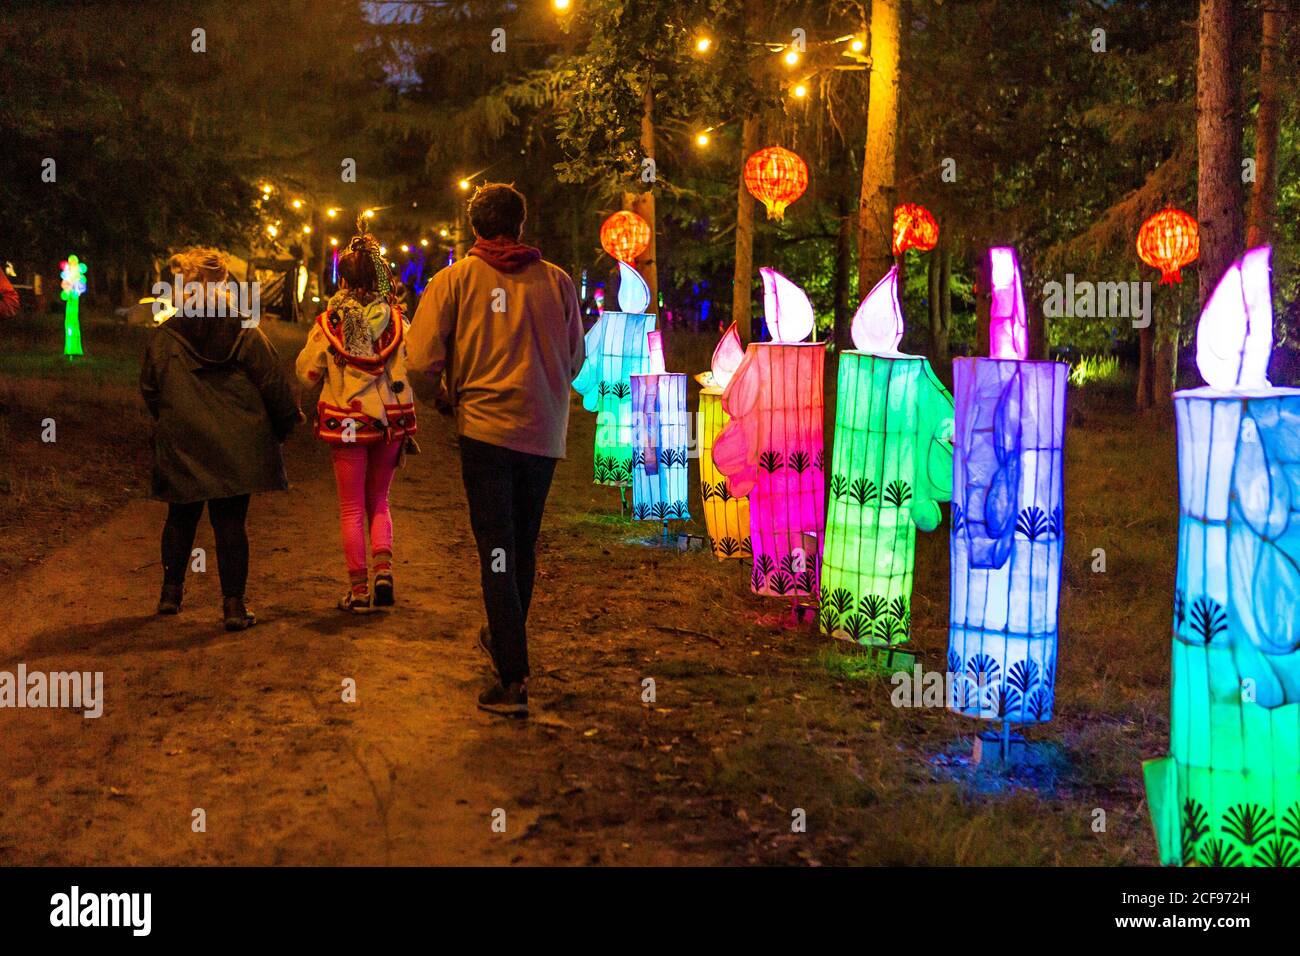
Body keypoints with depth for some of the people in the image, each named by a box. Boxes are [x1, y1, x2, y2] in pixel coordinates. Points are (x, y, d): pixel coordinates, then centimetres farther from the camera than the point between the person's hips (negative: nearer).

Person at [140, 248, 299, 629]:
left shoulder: (163, 338, -2)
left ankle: (171, 591, 26)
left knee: (181, 517, 18)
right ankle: (233, 605, 1)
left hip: (181, 445, 2)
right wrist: (284, 425, 11)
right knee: (230, 522, 1)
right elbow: (274, 385, -3)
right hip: (236, 447, -1)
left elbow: (150, 390, 8)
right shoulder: (246, 335, -6)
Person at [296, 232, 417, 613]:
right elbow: (413, 370, -6)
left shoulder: (329, 322, -6)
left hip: (345, 422, -2)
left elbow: (307, 373, -1)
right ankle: (383, 569, -1)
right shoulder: (396, 320, -4)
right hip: (390, 421, 2)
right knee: (378, 500, 18)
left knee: (352, 507, 8)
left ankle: (358, 590, 8)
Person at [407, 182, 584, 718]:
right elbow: (575, 361, 10)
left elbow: (423, 358, -9)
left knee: (497, 551, -1)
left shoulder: (455, 279, -3)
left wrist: (452, 389, 10)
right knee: (523, 547, 18)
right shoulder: (557, 281, 3)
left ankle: (513, 680, -6)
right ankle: (506, 641, 36)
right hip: (544, 432, 3)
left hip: (486, 427, -3)